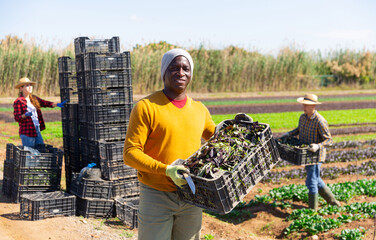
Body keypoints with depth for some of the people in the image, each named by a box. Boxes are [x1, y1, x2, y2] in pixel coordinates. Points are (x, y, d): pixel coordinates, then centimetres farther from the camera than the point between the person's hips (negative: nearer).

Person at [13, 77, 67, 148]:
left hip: (37, 131, 7)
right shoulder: (18, 102, -7)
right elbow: (17, 118, -12)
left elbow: (45, 103, 9)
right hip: (27, 133, -7)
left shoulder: (34, 98, 15)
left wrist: (57, 104, -4)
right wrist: (26, 115, -30)